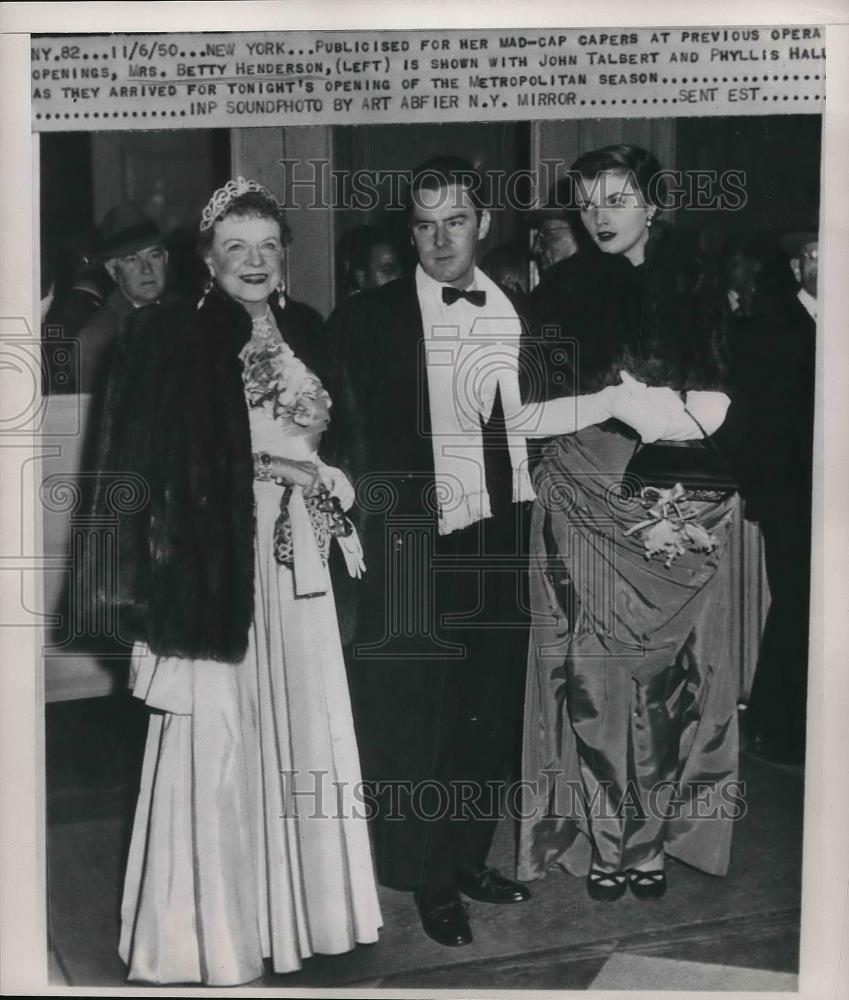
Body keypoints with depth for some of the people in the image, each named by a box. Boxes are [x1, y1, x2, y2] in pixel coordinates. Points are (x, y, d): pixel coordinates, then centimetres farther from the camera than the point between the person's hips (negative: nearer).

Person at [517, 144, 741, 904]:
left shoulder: (694, 287, 3)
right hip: (587, 506, 0)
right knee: (591, 672, 1)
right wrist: (623, 402, -9)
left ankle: (654, 836, 19)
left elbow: (712, 407, -3)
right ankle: (599, 836, 14)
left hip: (679, 514, 0)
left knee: (667, 674, 5)